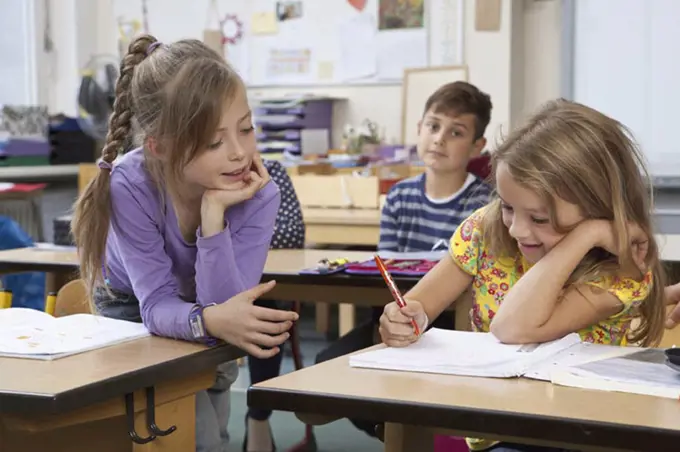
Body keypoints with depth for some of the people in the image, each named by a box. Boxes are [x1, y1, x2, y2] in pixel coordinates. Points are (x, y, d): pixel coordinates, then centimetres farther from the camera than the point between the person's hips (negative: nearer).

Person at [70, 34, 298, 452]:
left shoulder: (259, 195, -33)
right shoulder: (130, 185, -37)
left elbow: (225, 308, -37)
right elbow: (157, 305, -35)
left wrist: (214, 214, -48)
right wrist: (210, 319, -58)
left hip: (201, 310, 3)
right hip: (132, 310, -2)